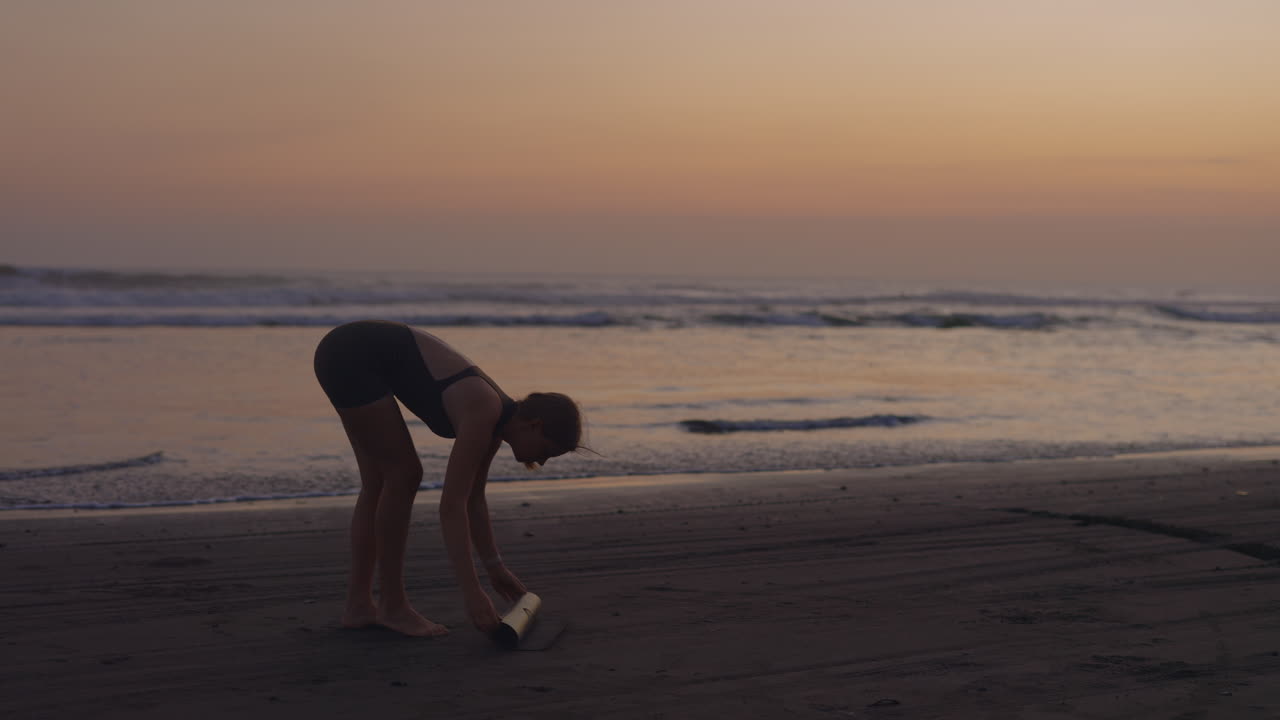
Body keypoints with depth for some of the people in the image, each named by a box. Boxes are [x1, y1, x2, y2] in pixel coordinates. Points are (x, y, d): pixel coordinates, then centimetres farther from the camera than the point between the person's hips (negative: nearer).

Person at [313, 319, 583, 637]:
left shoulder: (499, 417, 6)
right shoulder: (482, 414, -20)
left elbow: (473, 498, 17)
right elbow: (451, 504, -26)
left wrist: (494, 566, 21)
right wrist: (472, 592, -28)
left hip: (358, 355, 9)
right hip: (351, 356, -9)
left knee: (380, 481, 10)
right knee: (404, 474, -6)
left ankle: (358, 604, 14)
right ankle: (392, 604, 4)